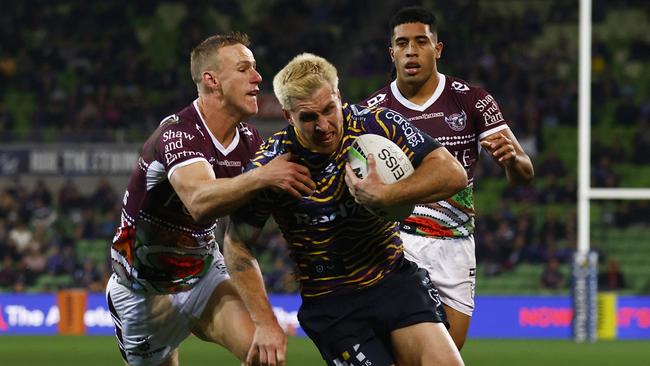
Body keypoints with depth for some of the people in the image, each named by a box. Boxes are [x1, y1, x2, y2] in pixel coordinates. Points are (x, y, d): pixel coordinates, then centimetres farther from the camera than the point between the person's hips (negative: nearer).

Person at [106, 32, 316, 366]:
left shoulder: (250, 143, -4)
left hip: (204, 273, 5)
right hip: (146, 288, -5)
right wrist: (261, 176, -61)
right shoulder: (178, 135, -26)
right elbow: (200, 202, -46)